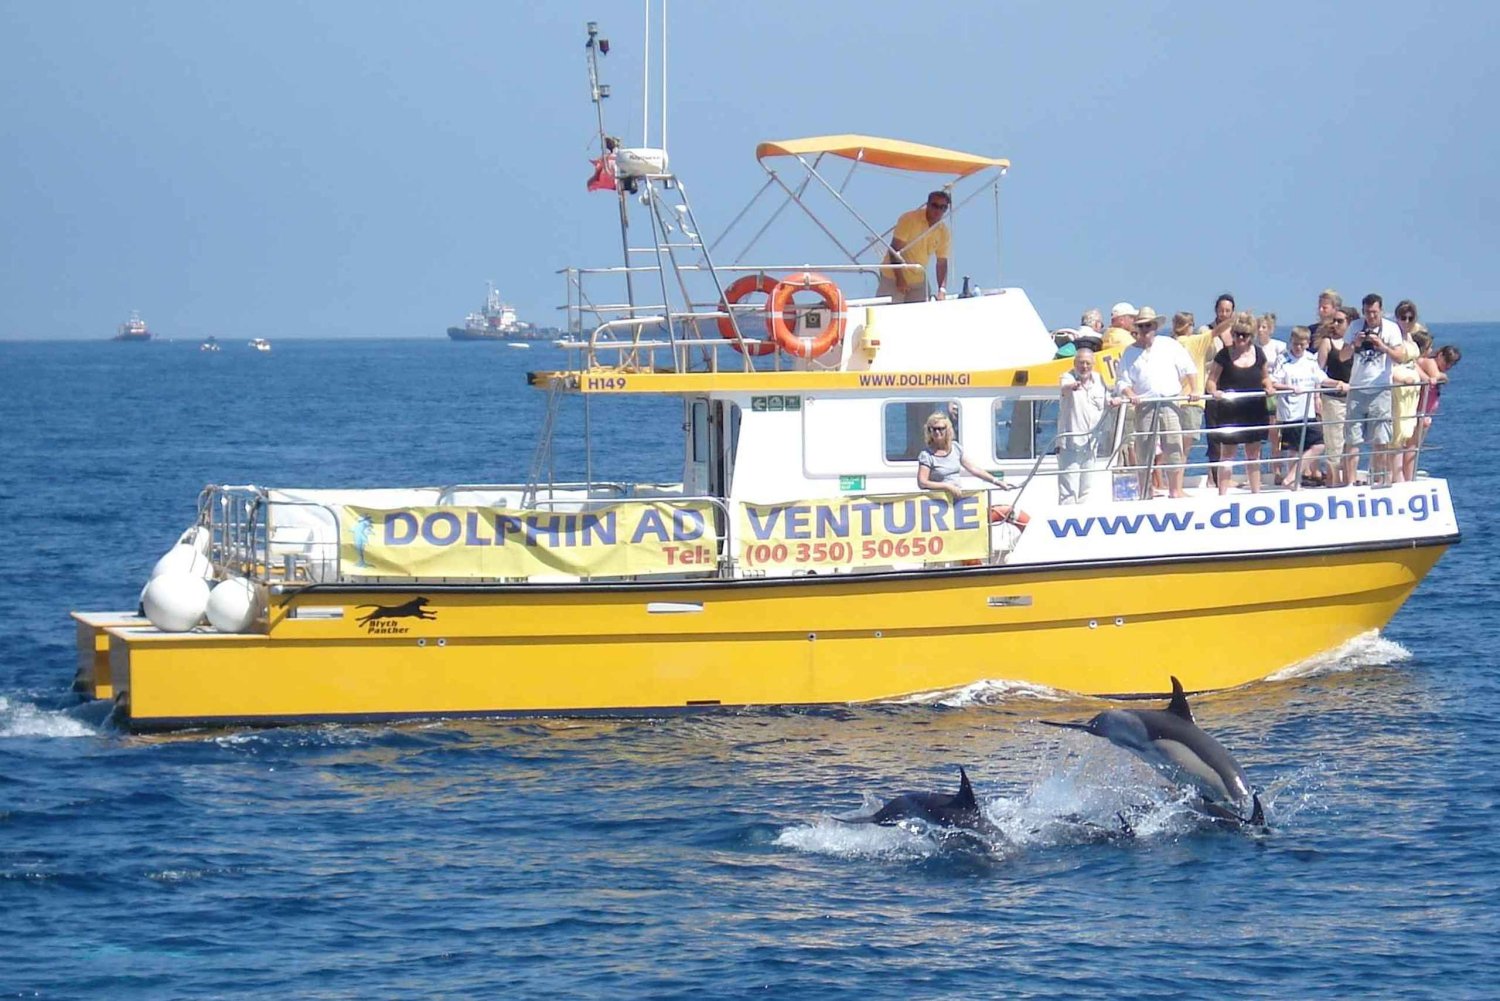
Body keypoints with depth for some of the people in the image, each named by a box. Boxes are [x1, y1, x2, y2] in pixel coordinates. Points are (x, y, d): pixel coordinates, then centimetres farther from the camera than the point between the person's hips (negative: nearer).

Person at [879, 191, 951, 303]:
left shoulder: (944, 232, -1)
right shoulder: (909, 219, -14)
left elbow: (942, 263, 2)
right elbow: (895, 249, -16)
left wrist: (942, 288, -13)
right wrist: (899, 279, -23)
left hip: (918, 281, 5)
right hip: (894, 277, -5)